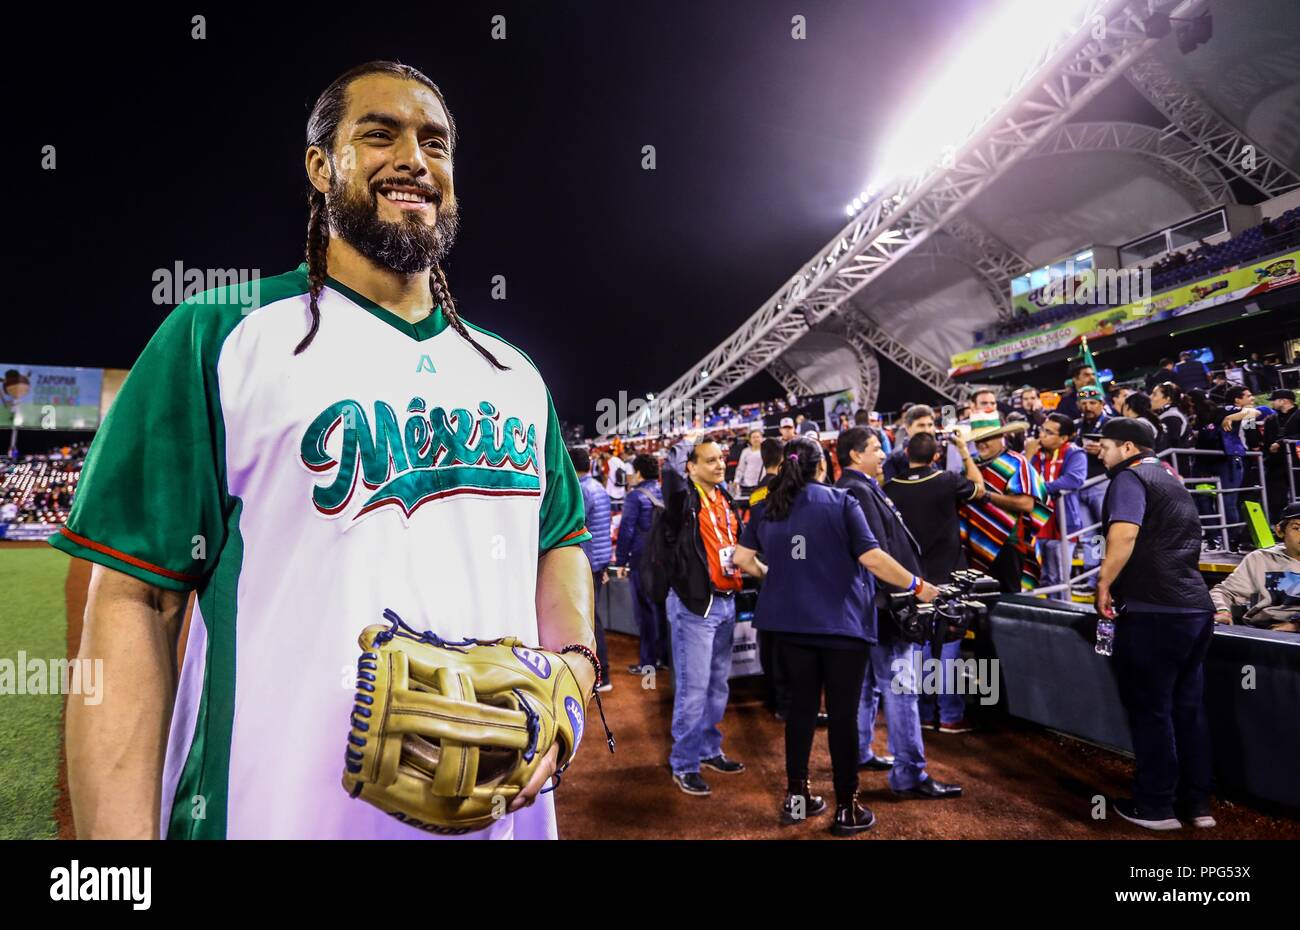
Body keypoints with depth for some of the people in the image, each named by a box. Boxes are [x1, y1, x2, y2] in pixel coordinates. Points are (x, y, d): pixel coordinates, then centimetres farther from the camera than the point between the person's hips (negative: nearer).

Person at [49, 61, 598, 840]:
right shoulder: (220, 340, -5)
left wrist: (573, 668, -4)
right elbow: (133, 599, -8)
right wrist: (120, 868, -13)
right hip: (277, 811, -4)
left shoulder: (513, 374, 9)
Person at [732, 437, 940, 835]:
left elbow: (742, 558, 7)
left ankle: (796, 795, 23)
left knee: (801, 706, 15)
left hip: (793, 623, 4)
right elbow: (872, 557, -15)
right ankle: (846, 808, 13)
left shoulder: (768, 508, 6)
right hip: (842, 623, -4)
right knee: (842, 713, 4)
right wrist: (917, 586, -5)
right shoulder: (841, 502, -8)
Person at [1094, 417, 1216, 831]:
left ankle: (1156, 807, 9)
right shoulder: (1173, 483, 21)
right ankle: (1196, 804, 19)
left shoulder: (1130, 478, -5)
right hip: (1196, 608, 9)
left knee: (1150, 710, 1)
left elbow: (1125, 533, -23)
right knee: (1188, 709, 13)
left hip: (1153, 610, -8)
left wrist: (1104, 584, -15)